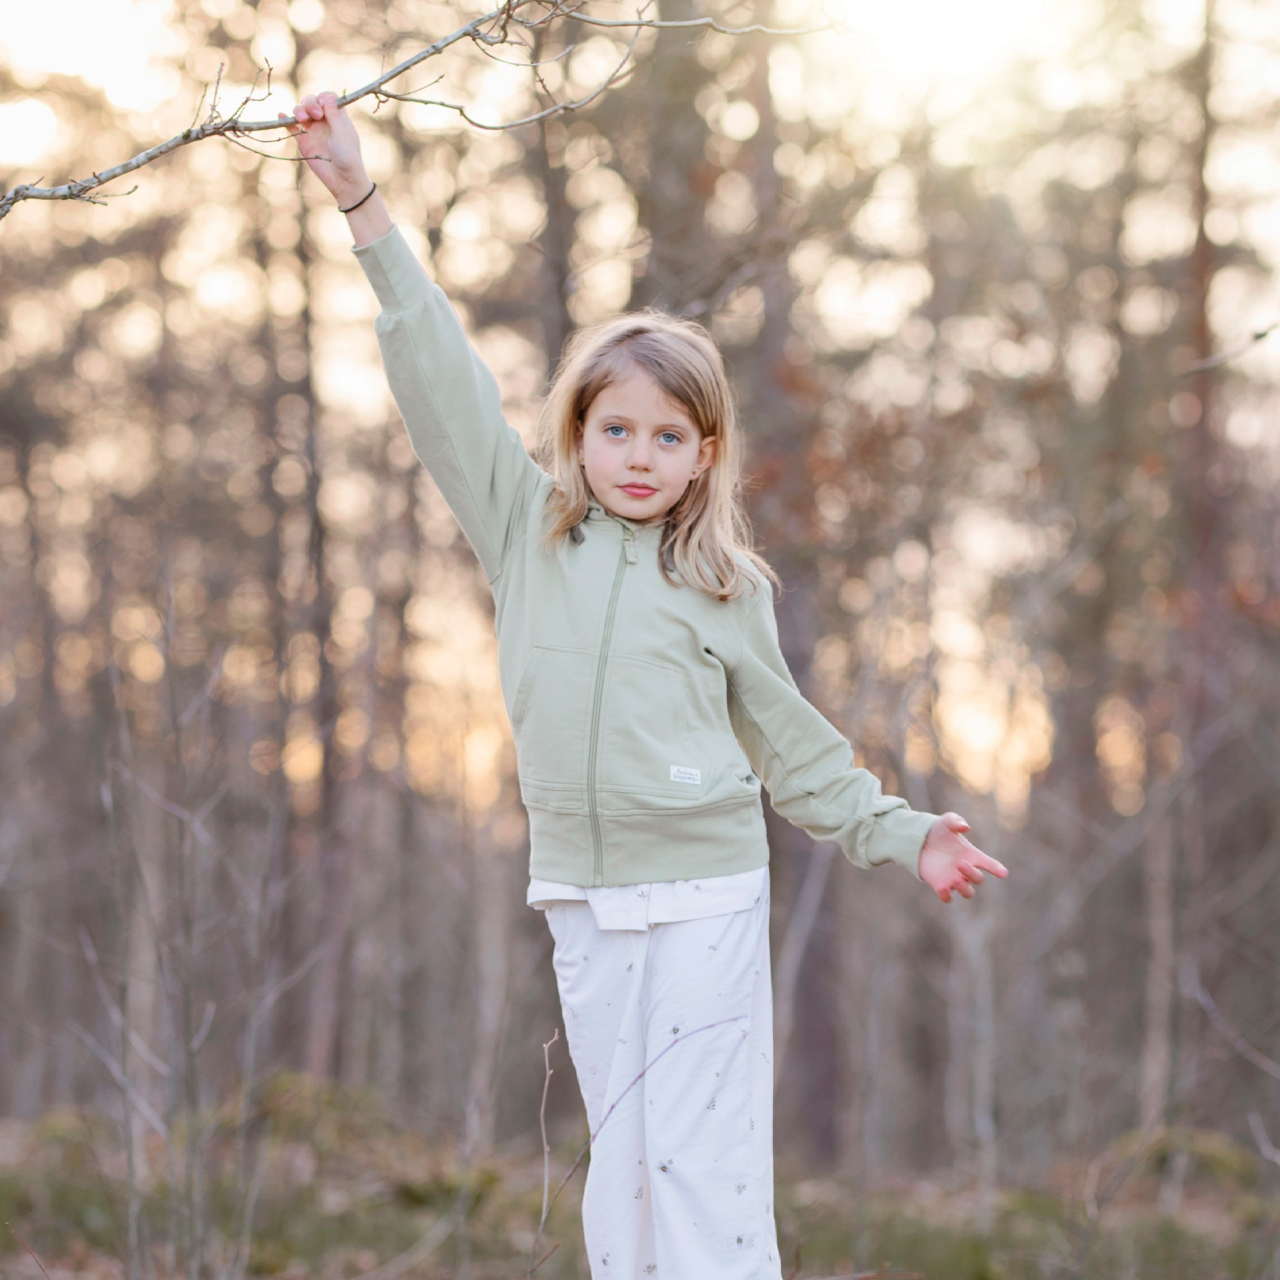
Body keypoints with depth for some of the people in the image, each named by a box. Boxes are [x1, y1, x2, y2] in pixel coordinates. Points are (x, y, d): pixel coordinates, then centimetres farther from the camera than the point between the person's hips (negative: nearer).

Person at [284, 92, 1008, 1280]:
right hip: (583, 899, 2)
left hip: (705, 893, -2)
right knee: (618, 1157, 8)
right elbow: (442, 380, 1)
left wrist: (900, 834, 7)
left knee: (705, 1159, -7)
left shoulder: (726, 586, 3)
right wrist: (361, 202, -3)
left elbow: (789, 739, 12)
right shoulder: (526, 527, 6)